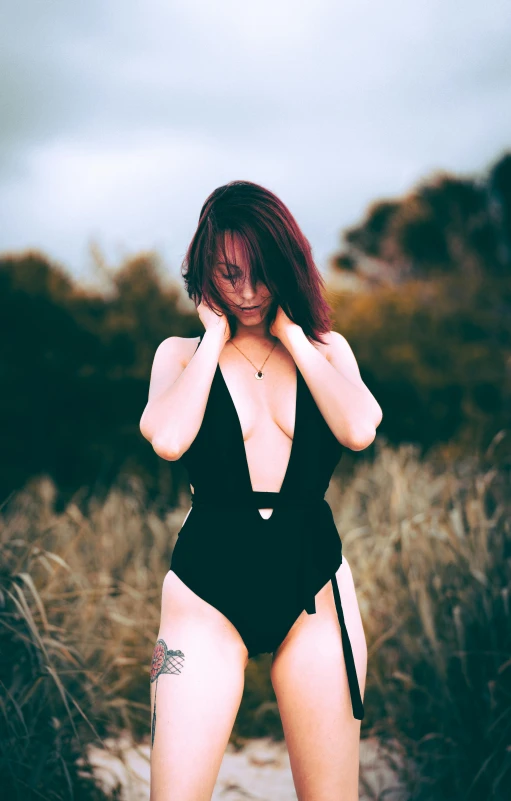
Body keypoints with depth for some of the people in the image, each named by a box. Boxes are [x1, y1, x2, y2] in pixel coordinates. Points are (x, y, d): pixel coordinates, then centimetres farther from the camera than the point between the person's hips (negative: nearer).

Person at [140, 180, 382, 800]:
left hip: (314, 588, 2)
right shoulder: (182, 353, 6)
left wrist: (289, 331, -5)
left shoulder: (326, 348, 9)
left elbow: (360, 429, -12)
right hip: (207, 590, -1)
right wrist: (216, 336, -5)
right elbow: (168, 440, -16)